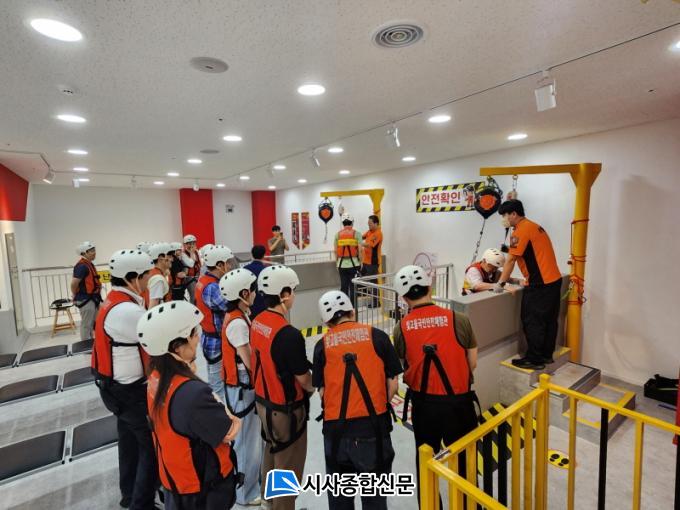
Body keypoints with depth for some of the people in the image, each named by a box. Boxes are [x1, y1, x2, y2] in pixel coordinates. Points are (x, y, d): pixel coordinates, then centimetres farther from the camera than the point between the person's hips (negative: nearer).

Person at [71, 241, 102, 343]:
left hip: (92, 299, 10)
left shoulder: (89, 264, 11)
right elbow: (74, 283, -22)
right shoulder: (82, 266, -19)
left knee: (91, 324, 19)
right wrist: (76, 296, -7)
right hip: (85, 300, -10)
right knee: (86, 325, 1)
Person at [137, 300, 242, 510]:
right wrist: (232, 420, -6)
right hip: (203, 491, -6)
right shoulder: (192, 393, -38)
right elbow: (229, 433, -24)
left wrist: (225, 417, -16)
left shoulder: (156, 377, -11)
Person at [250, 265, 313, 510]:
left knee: (272, 452, 29)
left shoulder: (257, 323, -7)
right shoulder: (289, 335, -31)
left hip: (263, 400, 8)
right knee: (288, 466, 15)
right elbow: (303, 378, -20)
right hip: (286, 409, -8)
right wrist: (313, 388, 2)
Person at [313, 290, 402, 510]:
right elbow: (393, 385, -1)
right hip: (374, 425, 0)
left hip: (336, 427, 1)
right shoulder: (377, 336, -4)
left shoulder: (322, 345, -2)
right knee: (374, 492, 19)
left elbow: (322, 391, -1)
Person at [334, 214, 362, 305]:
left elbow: (336, 250, 5)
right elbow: (360, 249, -8)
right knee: (353, 286, 4)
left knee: (343, 286, 10)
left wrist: (337, 262, 16)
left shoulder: (338, 234, 5)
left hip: (342, 264, 3)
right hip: (354, 264, -2)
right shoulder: (356, 233, -3)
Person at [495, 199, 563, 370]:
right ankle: (547, 355, 27)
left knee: (533, 322, -1)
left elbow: (511, 260, -14)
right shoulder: (534, 226, 17)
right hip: (553, 279, 10)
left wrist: (501, 283, -6)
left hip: (540, 284, -10)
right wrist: (527, 279, 20)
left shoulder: (520, 231, -13)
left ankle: (534, 360, 8)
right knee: (549, 320, 16)